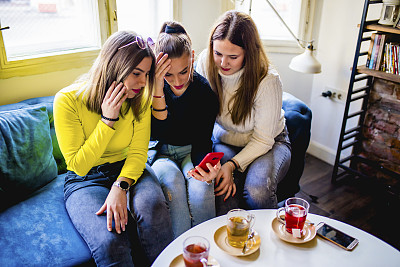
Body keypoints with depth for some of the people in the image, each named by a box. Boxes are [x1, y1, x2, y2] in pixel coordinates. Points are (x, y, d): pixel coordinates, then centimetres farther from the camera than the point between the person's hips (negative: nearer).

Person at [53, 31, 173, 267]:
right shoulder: (68, 100, -16)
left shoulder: (140, 98, -6)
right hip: (85, 180, -2)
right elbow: (79, 165, -16)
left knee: (154, 212, -31)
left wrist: (120, 187, -27)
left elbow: (138, 152, -7)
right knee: (110, 242, -30)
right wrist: (108, 120, -25)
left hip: (128, 170, 3)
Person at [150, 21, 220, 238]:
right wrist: (158, 90, -34)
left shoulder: (205, 91, -14)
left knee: (201, 186, -31)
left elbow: (202, 141, -14)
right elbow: (157, 134, -23)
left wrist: (206, 167, -37)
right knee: (173, 182, -33)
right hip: (160, 152, 0)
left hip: (190, 150, 0)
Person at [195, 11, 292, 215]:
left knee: (257, 190, -31)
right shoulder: (205, 63, -16)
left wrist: (233, 164, -30)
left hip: (270, 143, -2)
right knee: (227, 193, -28)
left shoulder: (268, 80, -26)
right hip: (223, 141, 2)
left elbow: (263, 140, -18)